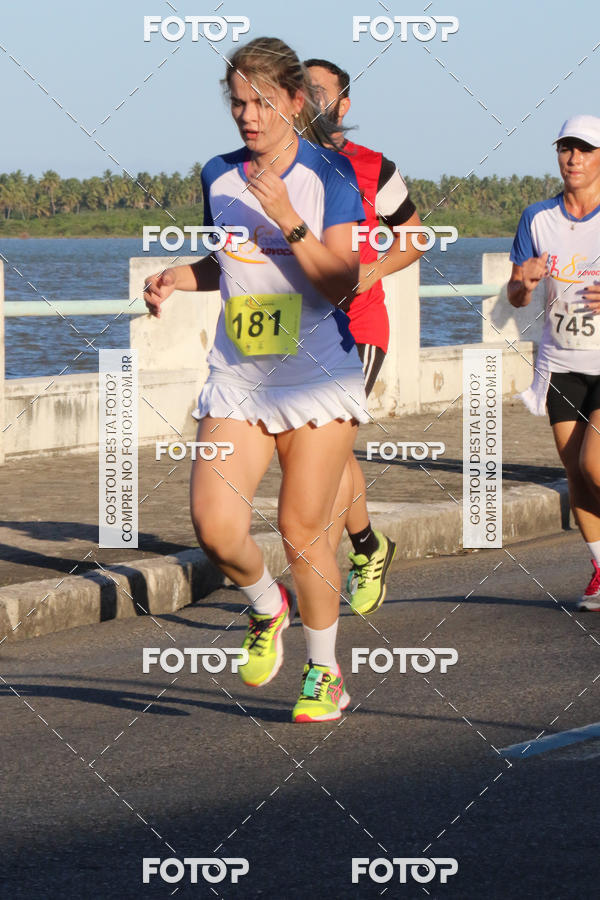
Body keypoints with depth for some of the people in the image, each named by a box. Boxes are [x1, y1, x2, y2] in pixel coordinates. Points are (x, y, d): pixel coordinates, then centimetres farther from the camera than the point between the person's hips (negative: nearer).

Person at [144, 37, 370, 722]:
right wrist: (178, 278, 4)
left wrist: (288, 220, -24)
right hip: (236, 379, 3)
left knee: (301, 529, -1)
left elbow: (338, 284, -13)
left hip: (317, 378, -3)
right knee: (215, 525, -14)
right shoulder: (218, 178, 7)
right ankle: (267, 608, 18)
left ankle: (324, 672, 20)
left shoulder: (331, 176, -6)